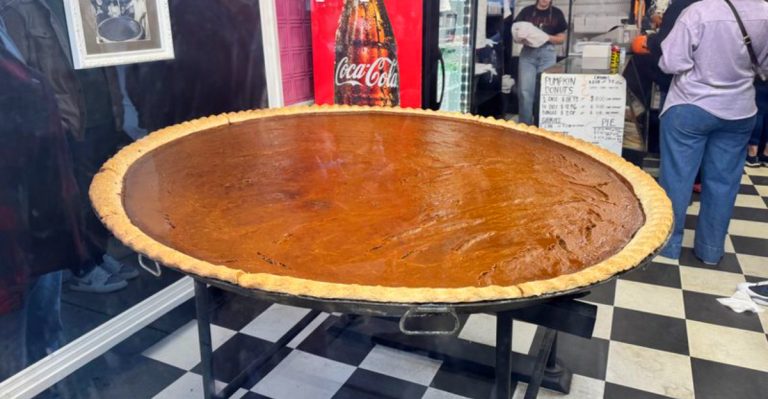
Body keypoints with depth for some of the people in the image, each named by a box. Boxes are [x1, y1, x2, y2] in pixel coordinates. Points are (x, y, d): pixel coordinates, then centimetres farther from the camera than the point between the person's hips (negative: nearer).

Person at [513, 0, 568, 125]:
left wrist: (547, 37, -10)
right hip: (528, 53, 0)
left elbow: (561, 38, 9)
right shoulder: (527, 11, 8)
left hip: (547, 54, 0)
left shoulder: (557, 13, 9)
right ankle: (524, 124, 4)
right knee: (525, 91, -5)